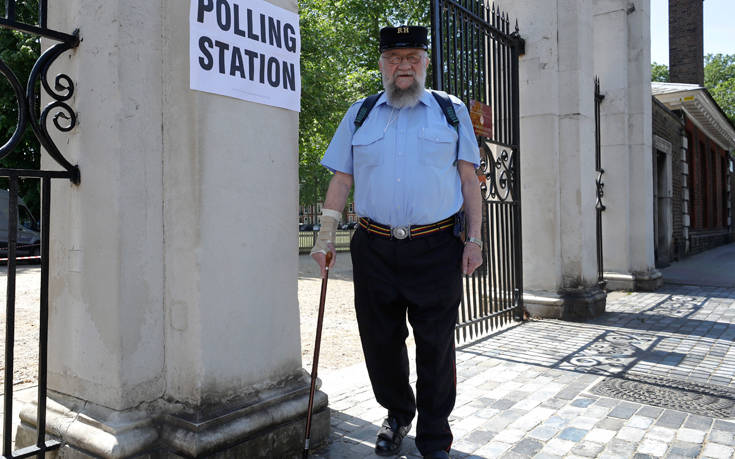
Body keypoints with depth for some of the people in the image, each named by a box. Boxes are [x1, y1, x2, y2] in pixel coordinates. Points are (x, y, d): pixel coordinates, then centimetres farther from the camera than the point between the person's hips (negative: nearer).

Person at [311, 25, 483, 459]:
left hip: (437, 249, -1)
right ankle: (398, 415, 36)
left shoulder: (453, 111, 10)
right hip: (375, 248, 2)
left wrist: (475, 239, -1)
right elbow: (341, 180, 11)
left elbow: (469, 179, 7)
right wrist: (326, 237, 4)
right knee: (381, 341, 11)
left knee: (436, 346, 4)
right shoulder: (359, 114, 13)